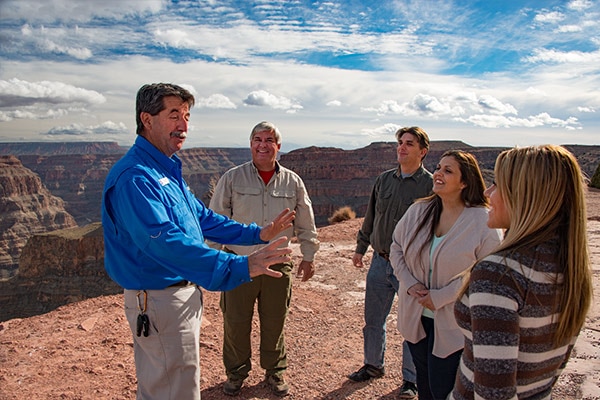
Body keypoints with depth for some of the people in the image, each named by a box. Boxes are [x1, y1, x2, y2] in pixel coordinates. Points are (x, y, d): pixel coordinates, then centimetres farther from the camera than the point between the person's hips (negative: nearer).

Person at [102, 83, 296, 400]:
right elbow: (165, 241, -36)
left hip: (184, 291, 10)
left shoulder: (168, 170, 10)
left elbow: (203, 217, 16)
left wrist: (257, 234, 8)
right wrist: (237, 267, -43)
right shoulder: (134, 177, -23)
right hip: (159, 300, -10)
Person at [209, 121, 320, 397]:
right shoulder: (232, 178, -3)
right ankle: (236, 372, 35)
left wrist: (308, 256, 10)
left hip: (278, 266, 1)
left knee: (274, 323, 15)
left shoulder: (293, 182, 2)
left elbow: (306, 224, 9)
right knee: (235, 323, 11)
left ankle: (275, 371, 37)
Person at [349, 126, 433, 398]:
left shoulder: (430, 185, -8)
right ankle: (374, 365, 38)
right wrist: (360, 248, 17)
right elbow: (370, 217, 14)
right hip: (380, 262, 5)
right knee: (373, 319, 16)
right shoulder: (384, 179, 6)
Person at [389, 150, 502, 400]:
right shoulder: (418, 210, -2)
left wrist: (440, 297, -20)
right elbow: (396, 247, 6)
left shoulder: (483, 222, -17)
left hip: (452, 325, -5)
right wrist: (409, 283, -9)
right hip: (415, 317, 5)